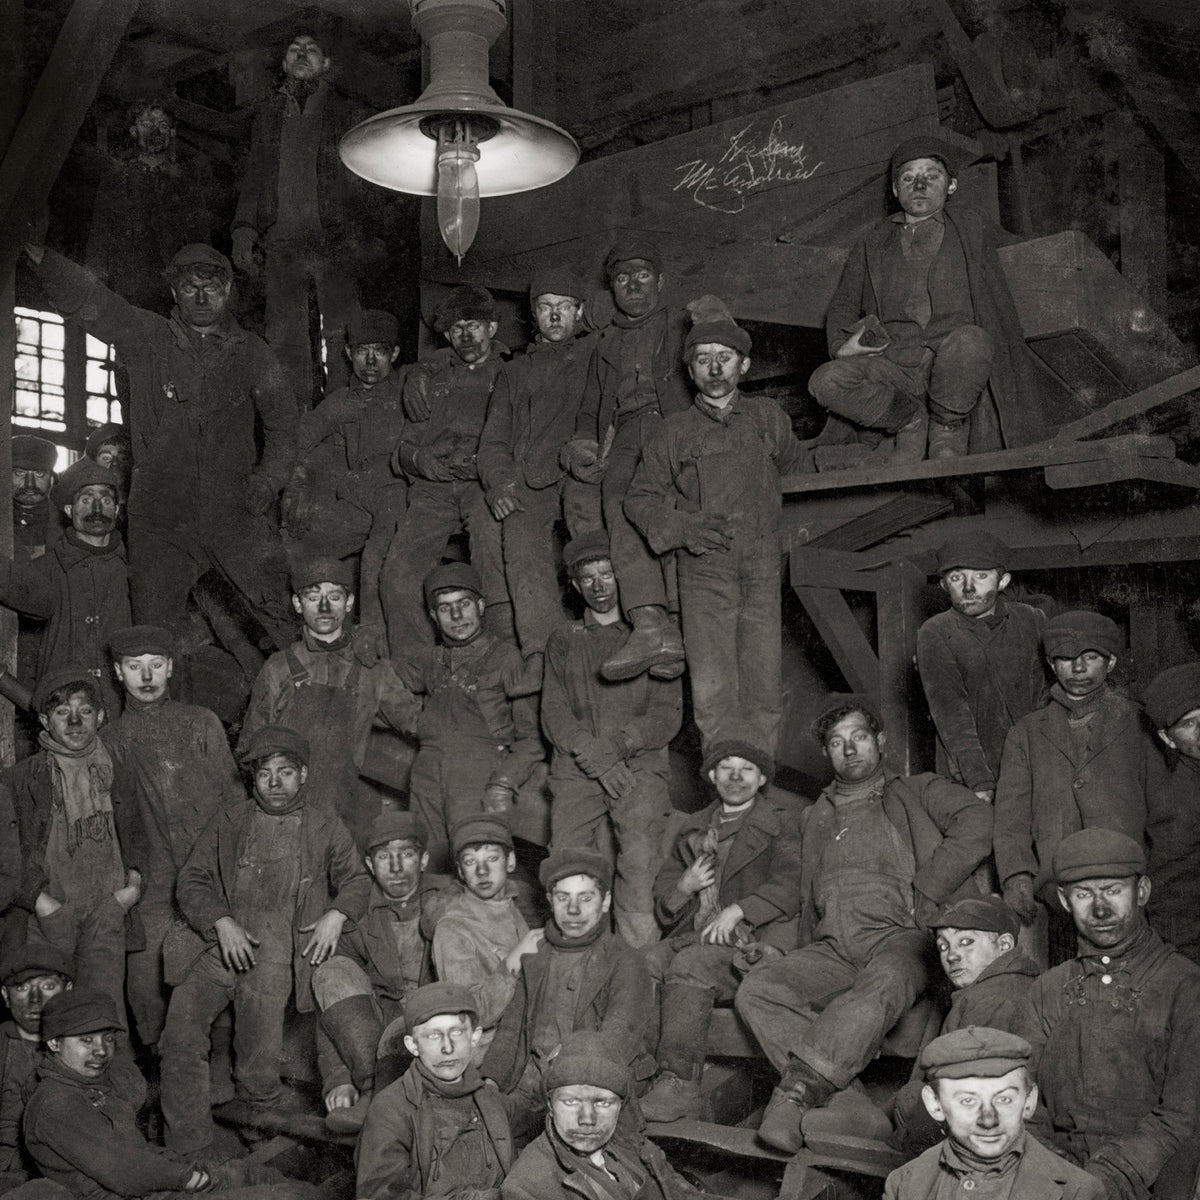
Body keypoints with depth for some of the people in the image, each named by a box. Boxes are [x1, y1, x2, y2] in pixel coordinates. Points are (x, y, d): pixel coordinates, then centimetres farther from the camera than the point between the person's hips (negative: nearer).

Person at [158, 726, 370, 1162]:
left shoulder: (324, 825, 19)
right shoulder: (229, 822, 19)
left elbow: (357, 879, 18)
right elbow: (191, 881, 11)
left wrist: (336, 916, -3)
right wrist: (222, 923, -6)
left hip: (275, 949, -1)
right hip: (220, 941, 1)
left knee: (260, 1062, -18)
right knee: (180, 1036, -18)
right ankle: (189, 1156, -11)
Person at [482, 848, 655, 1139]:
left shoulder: (626, 963, 0)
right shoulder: (535, 958, 18)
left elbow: (616, 1045, -11)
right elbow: (510, 1029, 19)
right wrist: (489, 1081, 0)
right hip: (533, 1083, 4)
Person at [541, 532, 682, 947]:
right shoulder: (563, 640, 21)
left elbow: (668, 714, 9)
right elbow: (553, 715, 10)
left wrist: (620, 744, -8)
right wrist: (598, 757, -6)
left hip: (640, 763, -1)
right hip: (577, 769, 2)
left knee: (640, 861, -21)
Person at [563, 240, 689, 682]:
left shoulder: (685, 326, 27)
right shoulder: (605, 344, 36)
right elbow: (590, 409, 33)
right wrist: (582, 441, 11)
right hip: (623, 438, 2)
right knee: (619, 500, -31)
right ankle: (653, 625, -46)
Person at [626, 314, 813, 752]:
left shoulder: (767, 417, 15)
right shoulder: (672, 430, 9)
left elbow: (796, 466, 33)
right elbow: (639, 498, 9)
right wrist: (685, 527, -7)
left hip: (763, 571, 1)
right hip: (703, 572, -1)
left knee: (764, 687, -4)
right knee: (711, 692, -9)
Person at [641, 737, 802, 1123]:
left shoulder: (783, 821, 11)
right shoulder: (694, 827, 26)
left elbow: (790, 886, -3)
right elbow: (662, 892, 26)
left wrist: (737, 910, -14)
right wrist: (684, 886, 3)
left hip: (751, 942, -5)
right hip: (690, 938, 5)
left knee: (689, 965, -33)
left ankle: (678, 1084, -35)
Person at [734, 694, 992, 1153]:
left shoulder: (917, 793, 18)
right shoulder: (815, 819, 31)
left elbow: (976, 822, -1)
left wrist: (919, 896, -8)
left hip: (900, 935, -4)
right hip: (832, 949, 4)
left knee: (886, 983, -39)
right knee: (757, 990, -24)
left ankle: (800, 1085, -40)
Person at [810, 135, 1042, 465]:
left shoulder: (973, 228, 20)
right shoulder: (874, 243, 24)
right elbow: (842, 306, 25)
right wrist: (842, 346, 4)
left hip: (953, 368, -1)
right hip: (892, 369, 1)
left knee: (969, 340, -38)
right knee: (825, 382, -28)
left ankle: (948, 426, -7)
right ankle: (909, 419, -2)